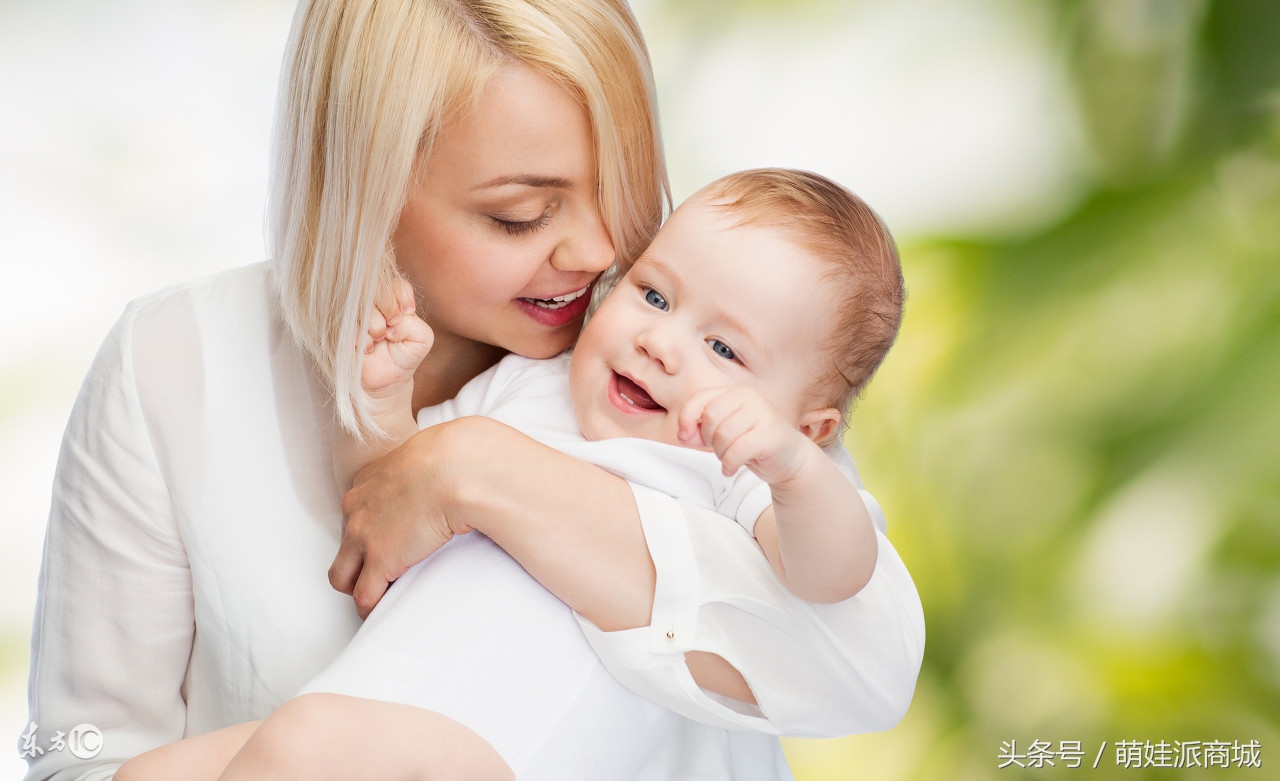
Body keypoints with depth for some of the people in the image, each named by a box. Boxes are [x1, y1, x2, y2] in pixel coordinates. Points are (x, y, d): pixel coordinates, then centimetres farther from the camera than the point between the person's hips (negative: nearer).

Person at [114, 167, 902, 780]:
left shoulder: (736, 474, 3)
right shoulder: (525, 385, 21)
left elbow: (833, 575, -16)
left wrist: (790, 463, -34)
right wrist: (384, 392, 9)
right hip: (364, 697, 7)